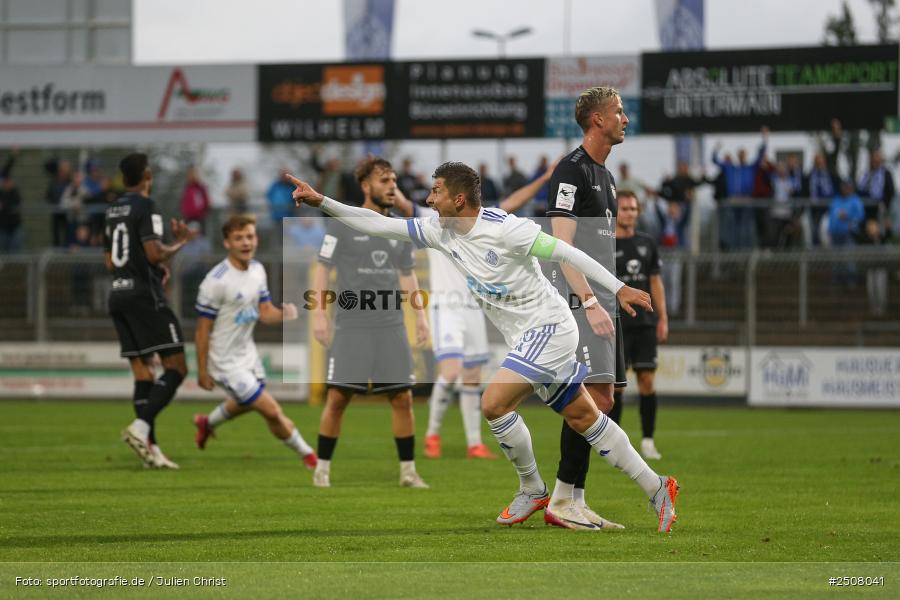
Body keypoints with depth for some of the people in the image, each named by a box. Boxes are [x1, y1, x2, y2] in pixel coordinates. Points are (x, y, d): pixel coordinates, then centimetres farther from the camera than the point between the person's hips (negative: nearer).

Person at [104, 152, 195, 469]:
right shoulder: (145, 206, -10)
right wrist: (178, 243, -2)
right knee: (176, 368, -6)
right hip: (144, 295, -8)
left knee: (142, 373, 7)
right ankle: (141, 427, -22)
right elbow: (154, 253, -20)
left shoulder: (114, 210, 15)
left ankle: (150, 447, 2)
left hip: (118, 293, 8)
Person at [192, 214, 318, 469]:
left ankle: (207, 423, 60)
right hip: (225, 361, -8)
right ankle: (307, 454, 14)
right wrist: (202, 371, -15)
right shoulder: (216, 282, -25)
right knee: (272, 411, -7)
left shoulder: (257, 270, -1)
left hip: (247, 352, 8)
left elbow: (265, 312, 3)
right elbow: (203, 330, -19)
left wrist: (284, 314, -20)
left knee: (245, 404, 31)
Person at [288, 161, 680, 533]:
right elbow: (377, 225, 4)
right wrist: (321, 202, -2)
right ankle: (656, 489, 16)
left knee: (494, 404, -16)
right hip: (527, 338, 8)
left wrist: (618, 288, -18)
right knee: (583, 419, 10)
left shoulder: (503, 228, -20)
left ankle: (532, 492, 2)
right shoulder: (439, 231, 2)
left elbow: (565, 253, -17)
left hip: (548, 327, -8)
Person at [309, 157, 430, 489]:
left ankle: (408, 471, 7)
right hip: (351, 326, -4)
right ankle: (322, 469, 6)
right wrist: (319, 314, -9)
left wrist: (420, 315, 12)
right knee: (337, 398, -5)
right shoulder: (341, 224, -2)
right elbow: (322, 269, -1)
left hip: (391, 326, 4)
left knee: (402, 398, 0)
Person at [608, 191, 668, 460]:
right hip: (616, 325, -3)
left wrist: (663, 318, 8)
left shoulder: (647, 243, 10)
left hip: (645, 324, 3)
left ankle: (647, 440, 5)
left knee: (647, 380, -1)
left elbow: (655, 282, 14)